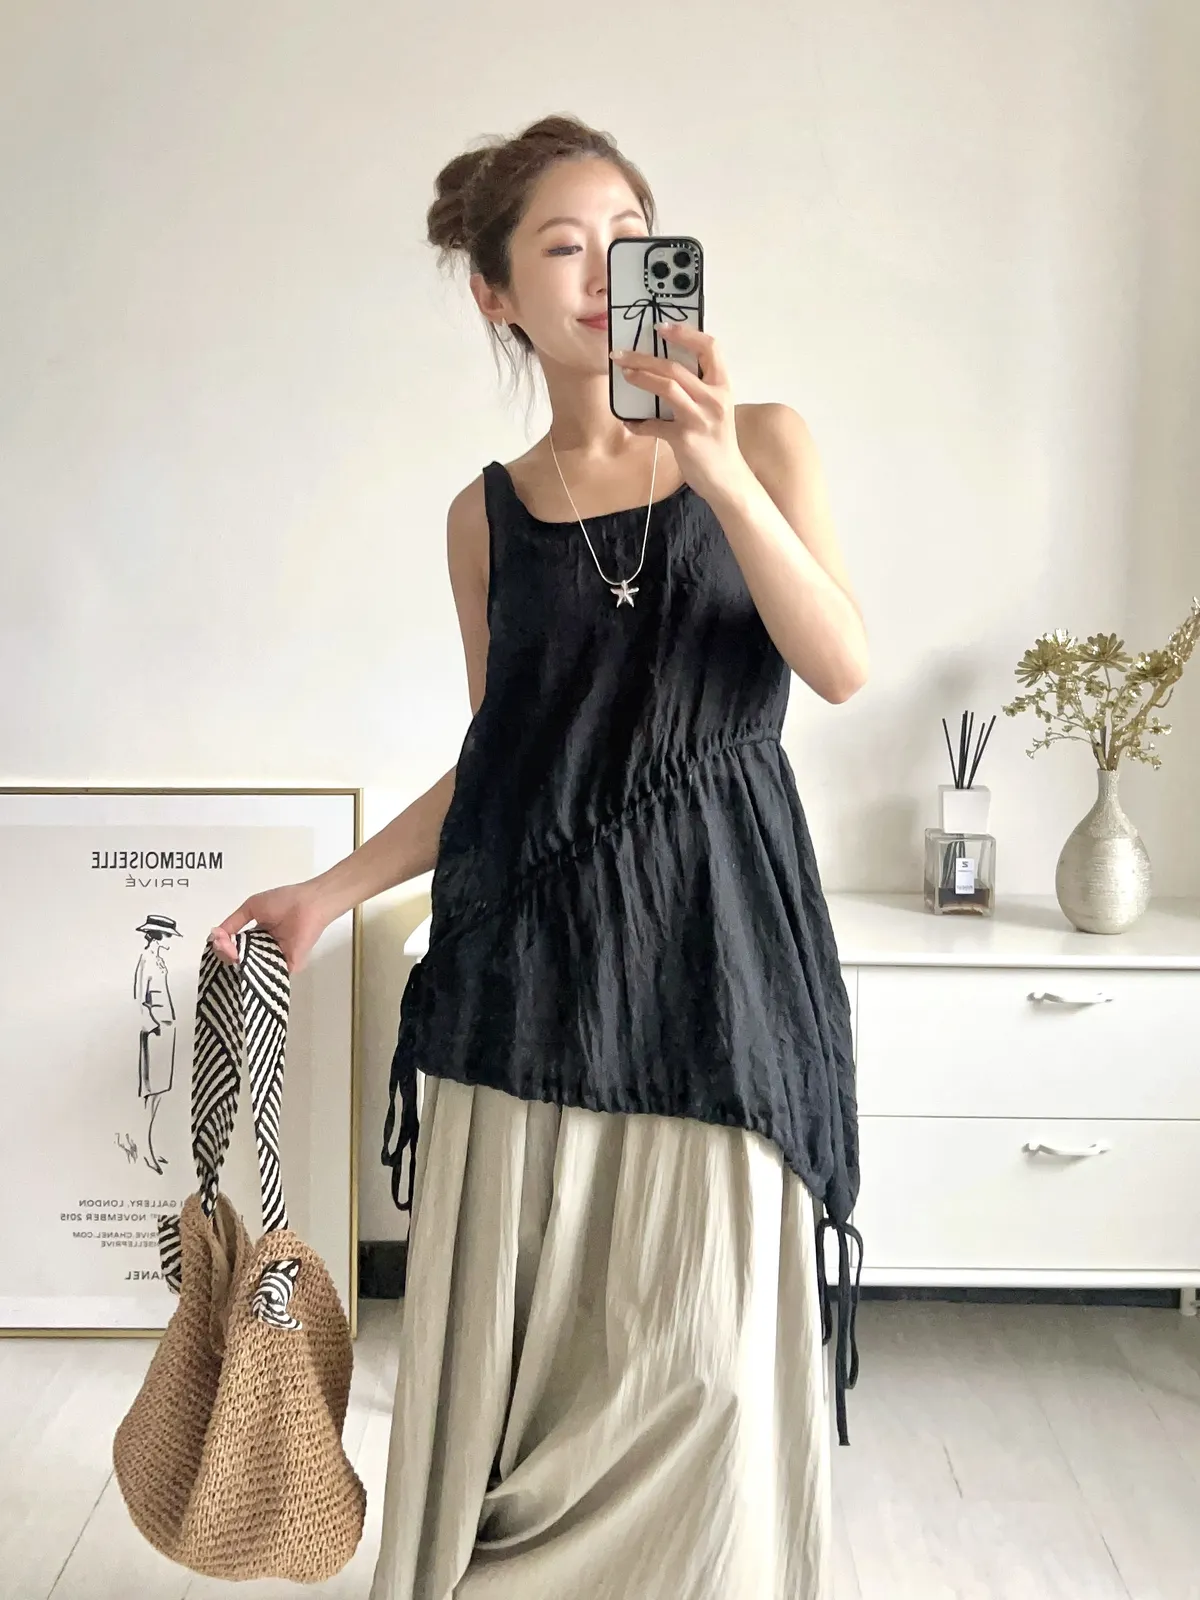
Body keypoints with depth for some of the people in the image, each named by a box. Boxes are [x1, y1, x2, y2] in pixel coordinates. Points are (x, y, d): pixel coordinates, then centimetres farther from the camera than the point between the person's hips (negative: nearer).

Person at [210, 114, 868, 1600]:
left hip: (714, 938, -1)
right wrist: (329, 892, 8)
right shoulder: (488, 512, 9)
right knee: (512, 1333, 6)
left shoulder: (760, 442, 5)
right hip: (528, 949, 2)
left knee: (702, 1350, 1)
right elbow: (495, 759, 14)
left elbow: (841, 668, -7)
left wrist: (719, 468, -18)